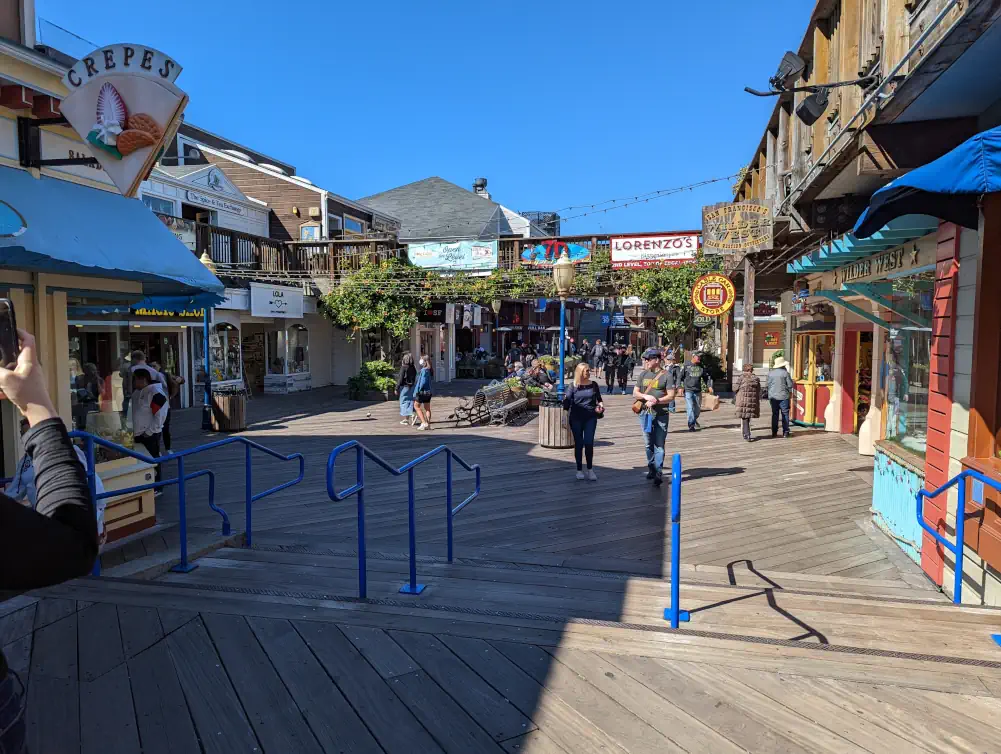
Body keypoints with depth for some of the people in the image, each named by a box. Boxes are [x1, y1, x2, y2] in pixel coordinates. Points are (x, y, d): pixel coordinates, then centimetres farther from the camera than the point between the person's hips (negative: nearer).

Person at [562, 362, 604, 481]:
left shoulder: (593, 385, 6)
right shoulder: (574, 386, 0)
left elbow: (599, 399, 13)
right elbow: (568, 401, 0)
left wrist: (600, 405, -4)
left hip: (591, 418, 1)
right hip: (576, 418, -1)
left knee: (589, 443, -5)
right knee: (578, 444, 6)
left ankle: (590, 469, 7)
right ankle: (579, 470, 17)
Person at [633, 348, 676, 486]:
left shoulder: (666, 375, -5)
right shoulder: (643, 374, 10)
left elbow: (671, 396, -9)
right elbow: (635, 393, 8)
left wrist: (656, 401, -20)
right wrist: (646, 396, -12)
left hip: (661, 415, -4)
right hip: (645, 414, 5)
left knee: (659, 445, -3)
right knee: (649, 444, 13)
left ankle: (658, 473, -1)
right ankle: (651, 469, 26)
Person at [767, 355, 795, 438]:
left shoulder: (770, 373, 2)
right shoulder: (785, 373, -10)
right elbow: (790, 384, -5)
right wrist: (790, 392, 14)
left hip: (773, 396, 4)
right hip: (783, 396, -4)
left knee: (775, 414, 10)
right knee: (785, 414, 4)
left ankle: (774, 432, 9)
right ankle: (785, 432, 4)